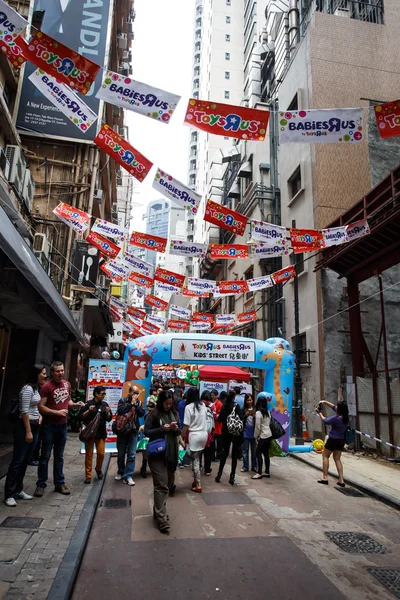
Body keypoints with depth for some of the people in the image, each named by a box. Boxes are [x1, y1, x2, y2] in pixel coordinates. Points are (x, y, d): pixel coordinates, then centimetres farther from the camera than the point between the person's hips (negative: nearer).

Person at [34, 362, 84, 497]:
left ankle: (59, 484, 22)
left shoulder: (67, 384, 5)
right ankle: (41, 484, 15)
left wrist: (75, 404, -1)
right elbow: (41, 407, -16)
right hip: (49, 426, -5)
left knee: (59, 456, 13)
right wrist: (57, 412, -23)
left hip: (63, 425, 5)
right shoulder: (46, 387, -13)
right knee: (45, 456, 4)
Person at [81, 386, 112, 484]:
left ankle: (98, 469, 29)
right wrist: (88, 411, -19)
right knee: (89, 454, 2)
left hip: (101, 432, 3)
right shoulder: (89, 403, -5)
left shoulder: (105, 404, 6)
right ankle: (88, 475, 12)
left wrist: (108, 413, -11)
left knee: (101, 453, 2)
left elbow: (109, 419, 8)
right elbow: (82, 417, -4)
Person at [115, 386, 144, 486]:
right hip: (122, 430, -1)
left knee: (132, 455, -3)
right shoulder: (122, 401, -1)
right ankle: (120, 472, 32)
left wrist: (135, 404, -15)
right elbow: (120, 410, -19)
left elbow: (142, 413, -8)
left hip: (133, 431, 1)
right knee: (121, 454, 11)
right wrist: (131, 403, -17)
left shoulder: (138, 402, 5)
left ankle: (127, 476, 5)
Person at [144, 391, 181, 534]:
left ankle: (158, 511, 32)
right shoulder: (153, 414, -8)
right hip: (157, 454, -6)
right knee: (161, 486, -7)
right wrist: (162, 429, -21)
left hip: (171, 453, 6)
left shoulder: (174, 414, 6)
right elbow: (147, 432, -11)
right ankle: (162, 518, -2)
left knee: (168, 484, 15)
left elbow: (179, 433, 12)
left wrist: (177, 429, -11)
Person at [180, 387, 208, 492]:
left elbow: (186, 425, -12)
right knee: (196, 458, 18)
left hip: (194, 436, -6)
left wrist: (181, 437, -1)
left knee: (195, 460, 5)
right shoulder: (203, 405, 4)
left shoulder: (189, 407, -13)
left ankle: (198, 485, 12)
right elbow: (205, 419, 8)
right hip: (204, 434, 6)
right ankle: (196, 480, 24)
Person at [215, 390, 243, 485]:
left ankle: (219, 475, 16)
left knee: (224, 453, 14)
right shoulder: (236, 406, -9)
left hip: (226, 432, 4)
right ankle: (232, 476, 5)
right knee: (235, 454, 5)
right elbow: (241, 418, -19)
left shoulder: (224, 406, 2)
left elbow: (220, 419, 5)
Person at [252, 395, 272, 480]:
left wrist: (256, 436, -4)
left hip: (263, 436, -7)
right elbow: (269, 422, 8)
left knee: (259, 453, -1)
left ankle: (259, 473, 1)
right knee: (266, 454, 13)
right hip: (269, 435, 8)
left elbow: (258, 427, -12)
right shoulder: (267, 412, 7)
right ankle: (267, 472, 18)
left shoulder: (258, 413, -14)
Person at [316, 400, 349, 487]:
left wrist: (320, 413, 5)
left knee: (325, 456, 11)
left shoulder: (336, 418, -27)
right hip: (341, 440, 7)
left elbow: (325, 421, -8)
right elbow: (334, 407, 10)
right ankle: (341, 480, 12)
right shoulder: (345, 417, -3)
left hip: (333, 440, -7)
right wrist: (325, 402, 10)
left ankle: (325, 478, 10)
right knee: (337, 459, 16)